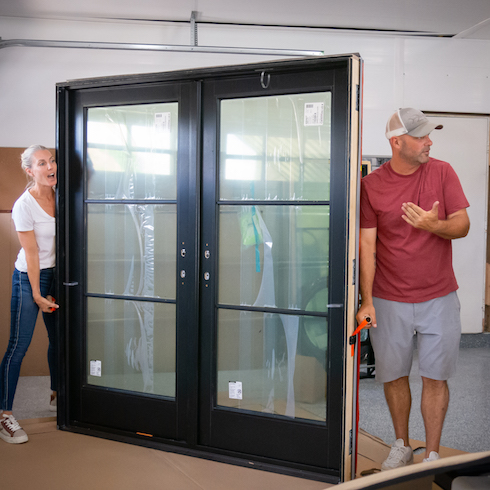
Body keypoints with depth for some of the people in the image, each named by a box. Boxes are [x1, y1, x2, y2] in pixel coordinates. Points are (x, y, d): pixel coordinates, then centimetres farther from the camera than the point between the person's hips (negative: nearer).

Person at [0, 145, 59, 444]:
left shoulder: (57, 196, 1)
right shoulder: (24, 206, -18)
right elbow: (31, 253, -16)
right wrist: (36, 294, -13)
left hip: (54, 274, 7)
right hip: (29, 277, -7)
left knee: (58, 338, 15)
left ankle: (56, 396, 33)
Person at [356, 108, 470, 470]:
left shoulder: (442, 172, 0)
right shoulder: (371, 185, -4)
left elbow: (463, 225, -1)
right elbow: (367, 245, -4)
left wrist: (435, 225, -24)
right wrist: (366, 301, -8)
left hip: (439, 298, 1)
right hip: (389, 300, 0)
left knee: (435, 377, 6)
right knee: (394, 375, 10)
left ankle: (432, 454, 23)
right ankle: (402, 446, 32)